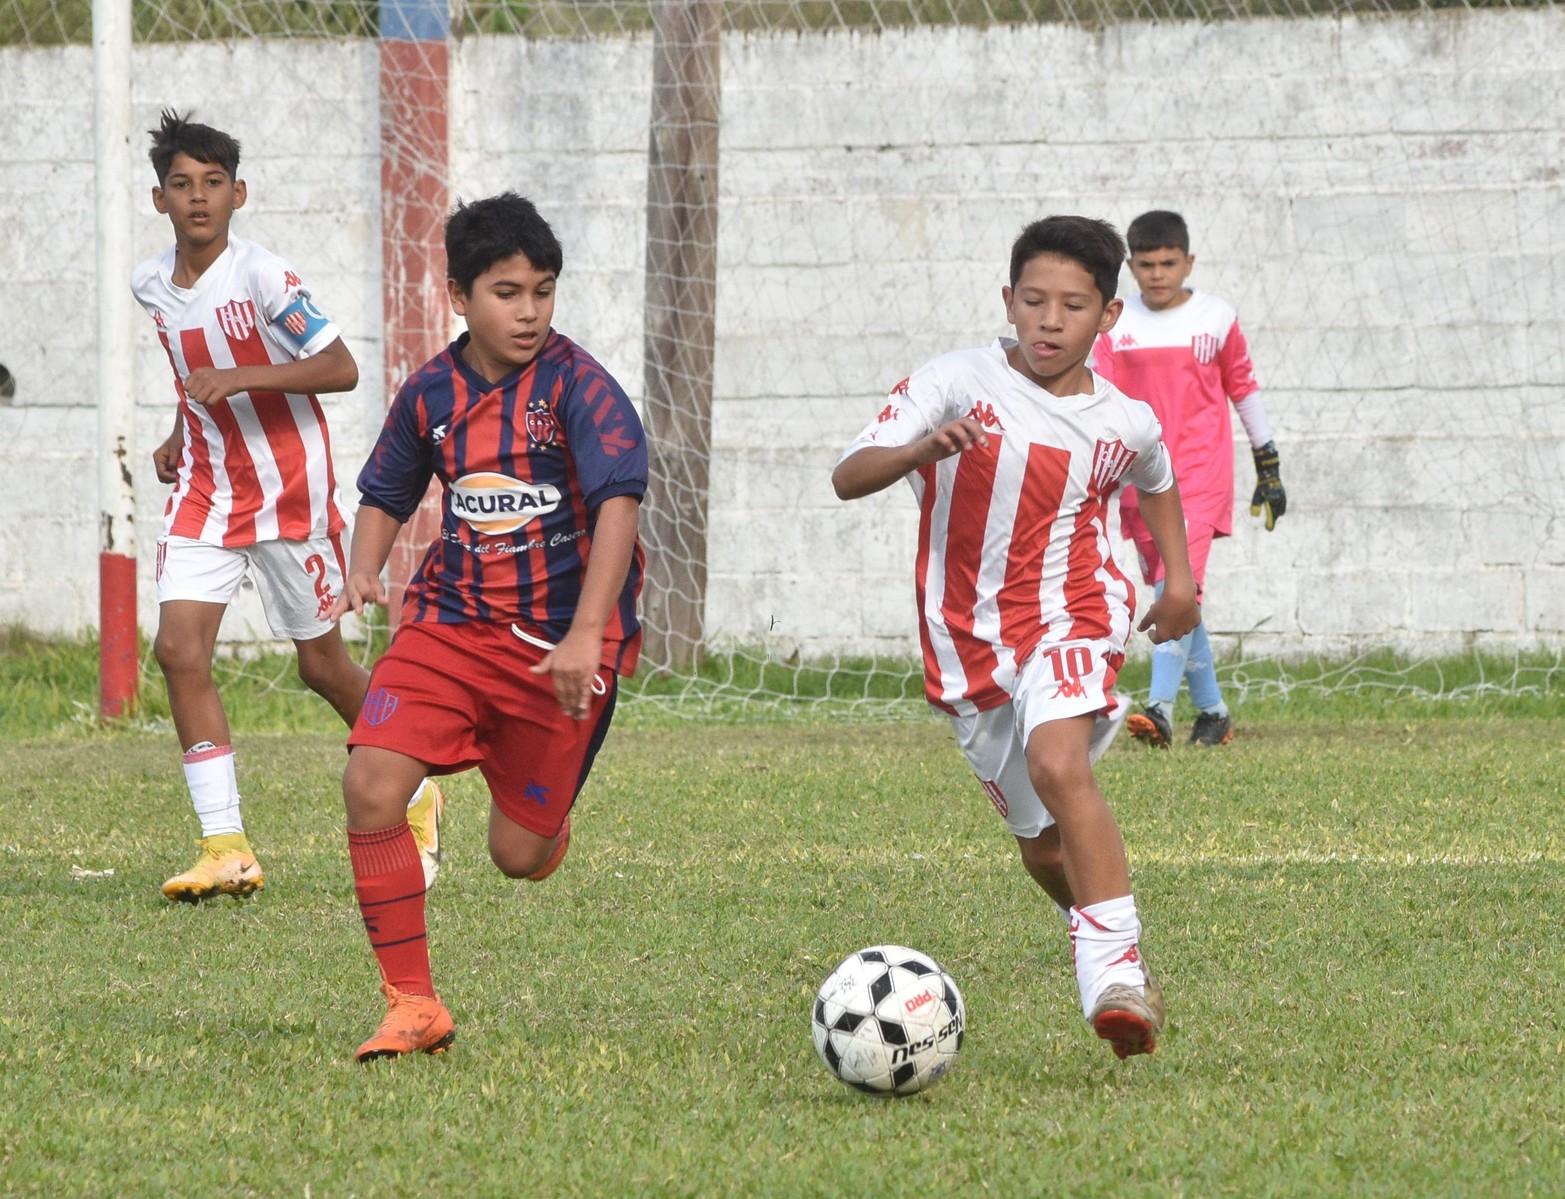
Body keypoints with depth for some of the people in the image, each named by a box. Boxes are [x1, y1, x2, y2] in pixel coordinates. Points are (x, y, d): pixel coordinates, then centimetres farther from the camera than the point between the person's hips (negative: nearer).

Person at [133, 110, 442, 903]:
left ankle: (414, 794, 33)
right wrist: (181, 434, 14)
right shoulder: (151, 286, 4)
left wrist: (239, 379, -29)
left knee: (322, 665, 6)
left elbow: (341, 368, -20)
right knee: (180, 648, -13)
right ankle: (225, 847, -13)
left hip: (288, 493, -5)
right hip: (204, 490, 5)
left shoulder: (263, 278, -17)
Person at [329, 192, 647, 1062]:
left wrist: (585, 636, -33)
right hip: (452, 622, 3)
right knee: (371, 785, -20)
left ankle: (548, 817, 44)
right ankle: (414, 1004, -10)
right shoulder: (432, 394, 3)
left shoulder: (578, 386, -12)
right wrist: (365, 570, -4)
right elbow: (387, 494, 19)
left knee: (521, 856, 2)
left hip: (559, 640, -3)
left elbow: (620, 500, -23)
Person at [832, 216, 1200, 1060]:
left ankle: (1113, 970, -33)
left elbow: (1158, 482, 27)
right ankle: (1111, 943, 40)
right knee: (1043, 846, 11)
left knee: (1057, 764, -31)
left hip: (1069, 619, -1)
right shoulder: (959, 382, -10)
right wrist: (921, 449, -38)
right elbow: (847, 477, -20)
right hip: (968, 638, 1)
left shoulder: (1124, 424, 0)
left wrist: (1178, 575, 18)